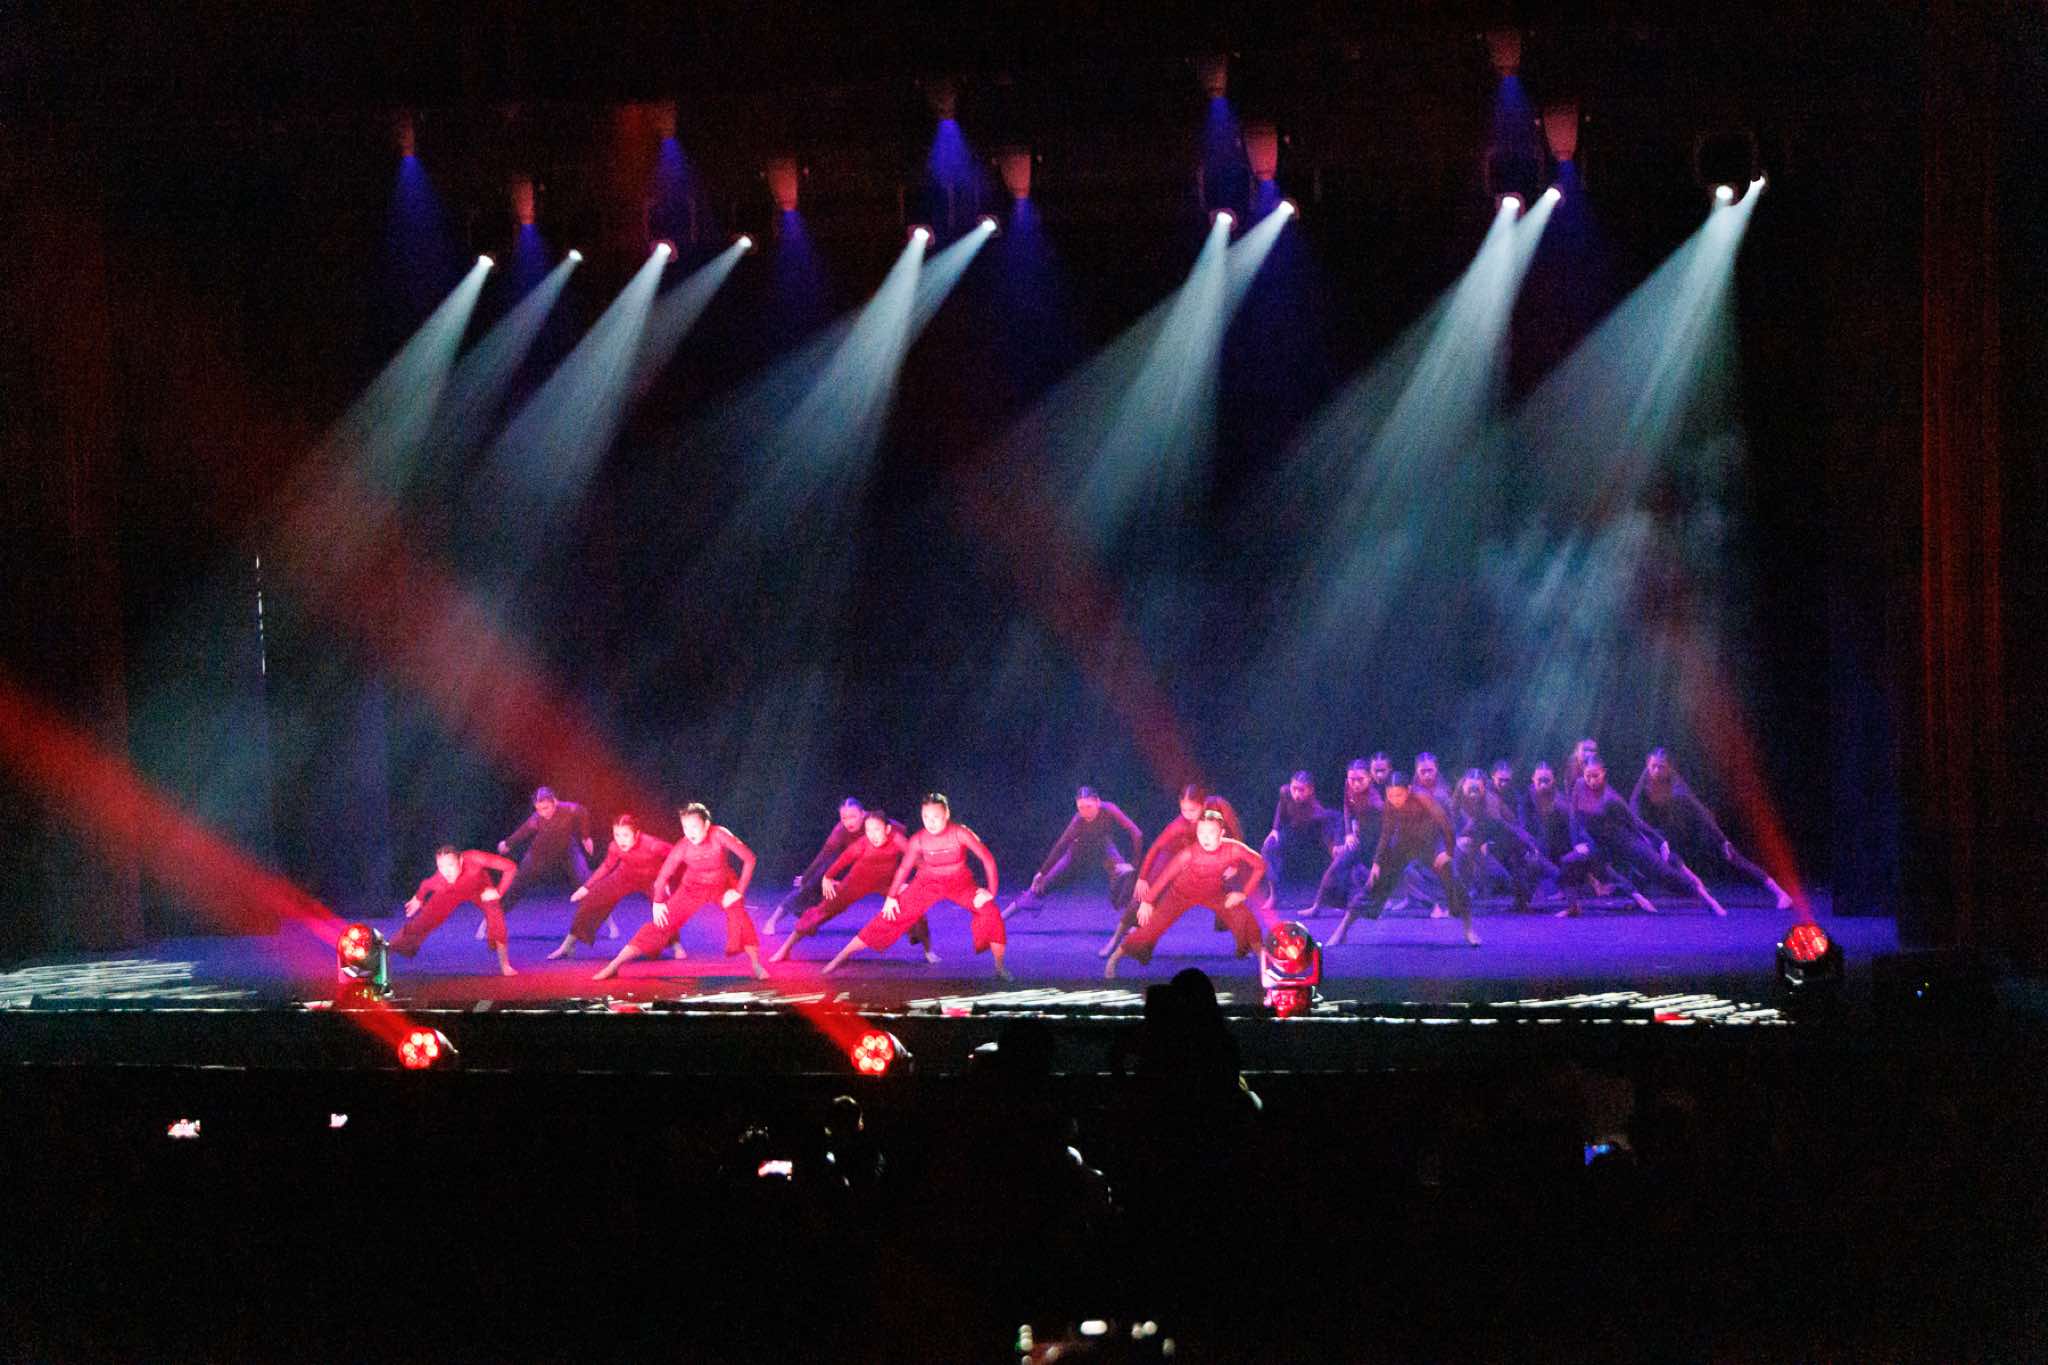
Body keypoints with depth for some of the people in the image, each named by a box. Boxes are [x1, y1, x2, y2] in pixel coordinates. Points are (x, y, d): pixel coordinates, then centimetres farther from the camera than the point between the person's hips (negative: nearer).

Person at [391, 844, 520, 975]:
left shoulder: (473, 859, -46)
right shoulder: (438, 881, -39)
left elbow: (511, 867, -39)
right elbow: (425, 885, -11)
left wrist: (498, 892, -34)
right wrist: (418, 898, 9)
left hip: (480, 888, -1)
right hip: (451, 892, 1)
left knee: (494, 912, -25)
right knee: (424, 919, -4)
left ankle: (504, 964, -10)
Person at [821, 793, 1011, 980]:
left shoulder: (960, 833, -26)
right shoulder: (918, 840, -19)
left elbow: (987, 858, -19)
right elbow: (904, 868, -2)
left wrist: (991, 891, -21)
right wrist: (891, 897, -1)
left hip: (960, 883, -1)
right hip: (928, 883, 1)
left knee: (990, 912, -25)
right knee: (892, 915, -8)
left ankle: (1000, 967, -7)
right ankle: (842, 956, -2)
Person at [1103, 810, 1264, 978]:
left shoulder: (1233, 849, -31)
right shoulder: (1190, 853, -34)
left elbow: (1260, 865, -16)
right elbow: (1166, 875, -21)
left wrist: (1243, 893, -17)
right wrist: (1147, 902, -16)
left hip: (1213, 892, 2)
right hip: (1182, 893, -2)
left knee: (1243, 918, -12)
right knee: (1153, 925, -8)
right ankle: (1115, 957, 6)